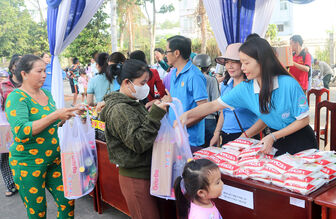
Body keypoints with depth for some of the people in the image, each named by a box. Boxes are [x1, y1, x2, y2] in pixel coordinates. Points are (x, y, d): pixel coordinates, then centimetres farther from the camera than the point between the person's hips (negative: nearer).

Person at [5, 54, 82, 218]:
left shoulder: (47, 94, 8)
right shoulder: (17, 97, -13)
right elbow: (21, 131, -26)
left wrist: (67, 115, 2)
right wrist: (54, 116, -29)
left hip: (54, 160, 6)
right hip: (28, 164, -6)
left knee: (67, 203, 6)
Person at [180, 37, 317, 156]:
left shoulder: (288, 84, -24)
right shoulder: (245, 88, -11)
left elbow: (304, 119, -15)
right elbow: (214, 105, -9)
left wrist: (273, 136, -19)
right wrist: (187, 115, -21)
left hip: (301, 143, -3)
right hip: (277, 142, 4)